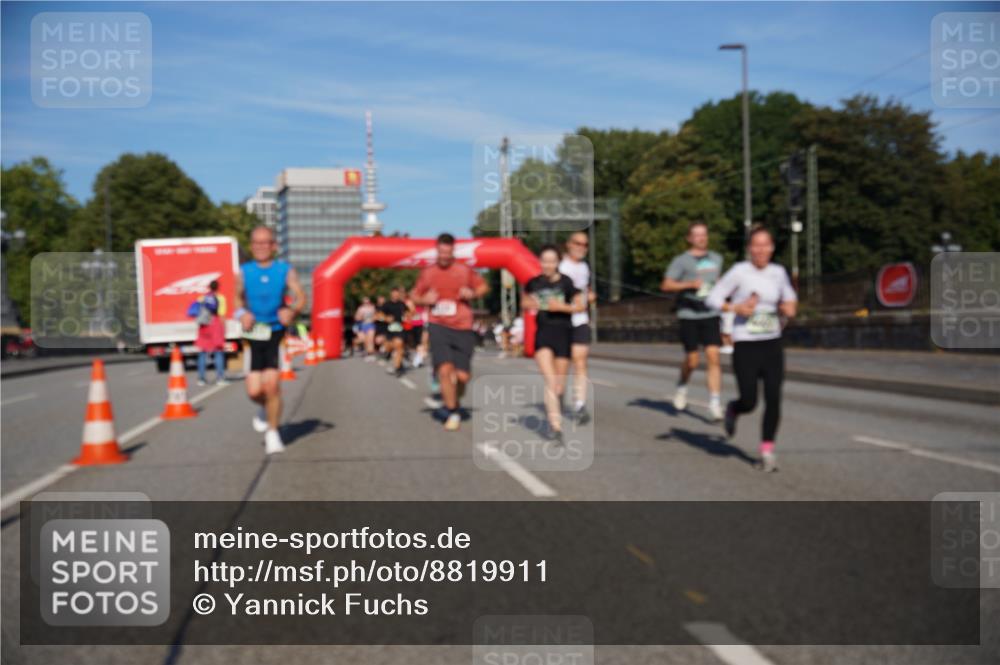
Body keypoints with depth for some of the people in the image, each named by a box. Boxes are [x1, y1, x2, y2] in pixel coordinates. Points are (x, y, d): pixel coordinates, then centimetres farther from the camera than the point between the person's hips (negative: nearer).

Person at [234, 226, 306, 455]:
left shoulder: (286, 271, -1)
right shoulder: (244, 272, 3)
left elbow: (300, 297, -6)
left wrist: (291, 310, -27)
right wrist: (242, 312, -2)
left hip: (276, 334, -2)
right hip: (254, 335, 2)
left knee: (272, 384, -13)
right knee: (254, 390, -4)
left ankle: (272, 433, 8)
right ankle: (265, 408, 35)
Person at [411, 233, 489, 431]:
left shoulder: (465, 270, 2)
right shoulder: (427, 273, 5)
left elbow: (484, 286, 15)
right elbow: (414, 296, 15)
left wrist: (473, 293, -6)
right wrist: (425, 299, -7)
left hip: (463, 328, 0)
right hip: (439, 326, 0)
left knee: (462, 375, -2)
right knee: (445, 369, -16)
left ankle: (454, 401, 32)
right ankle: (453, 413, 2)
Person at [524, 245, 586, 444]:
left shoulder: (566, 282, -6)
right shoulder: (534, 283, 3)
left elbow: (582, 305, -2)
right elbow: (524, 302, 19)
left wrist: (562, 307, -17)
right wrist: (529, 304, -4)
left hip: (563, 332, -1)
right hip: (542, 332, 1)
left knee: (559, 384, 8)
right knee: (550, 380, -15)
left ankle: (553, 416, 35)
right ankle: (556, 427, -16)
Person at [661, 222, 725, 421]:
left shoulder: (716, 259, 14)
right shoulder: (681, 260, -2)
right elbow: (666, 285, -9)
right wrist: (689, 284, -20)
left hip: (711, 314, 3)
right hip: (689, 315, -3)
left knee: (713, 357, -9)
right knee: (693, 361, 2)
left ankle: (715, 403, -7)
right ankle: (682, 386, 33)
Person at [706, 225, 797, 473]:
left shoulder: (778, 272, 5)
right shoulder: (740, 271, -8)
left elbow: (790, 297, 22)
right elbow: (713, 297, -6)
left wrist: (790, 307, -1)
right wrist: (735, 307, -21)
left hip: (772, 344, 3)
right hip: (745, 345, -3)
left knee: (773, 399, -5)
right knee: (749, 402, -4)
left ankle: (767, 451, 9)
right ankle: (732, 410, 33)